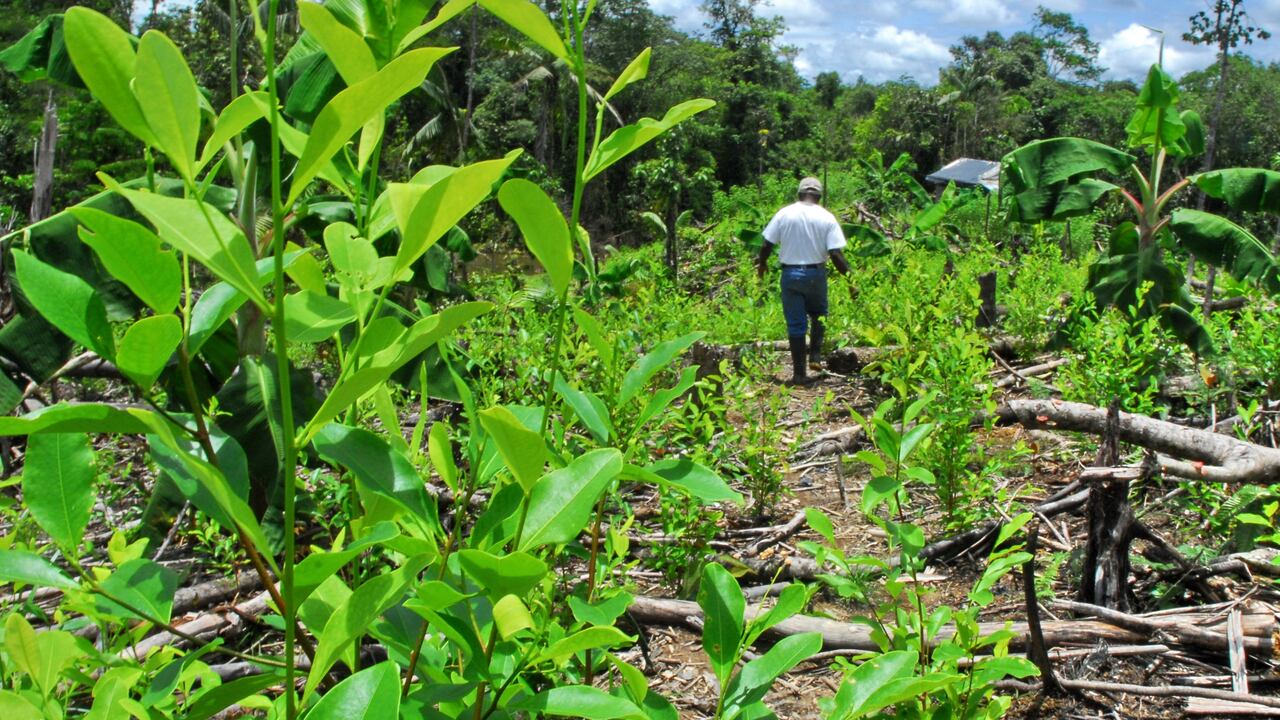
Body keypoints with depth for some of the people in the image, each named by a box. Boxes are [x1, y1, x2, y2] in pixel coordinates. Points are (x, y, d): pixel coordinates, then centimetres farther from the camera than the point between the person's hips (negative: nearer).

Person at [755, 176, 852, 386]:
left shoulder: (784, 214, -3)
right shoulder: (827, 218, -6)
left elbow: (766, 245, -2)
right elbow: (836, 254, -11)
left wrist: (762, 263, 18)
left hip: (790, 273, 0)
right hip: (816, 273, 0)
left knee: (795, 324, 5)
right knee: (818, 314, 25)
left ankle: (799, 373, 8)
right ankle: (815, 355, 13)